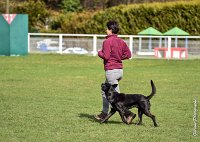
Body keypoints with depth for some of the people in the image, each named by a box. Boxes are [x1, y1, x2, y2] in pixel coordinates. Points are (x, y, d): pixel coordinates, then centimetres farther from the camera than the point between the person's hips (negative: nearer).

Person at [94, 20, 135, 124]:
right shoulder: (121, 41, 9)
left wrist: (99, 53, 1)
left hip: (111, 70, -9)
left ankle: (129, 114, -17)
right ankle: (104, 114, 26)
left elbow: (106, 56, -19)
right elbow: (128, 54, 7)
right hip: (120, 69, 9)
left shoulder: (107, 41, -14)